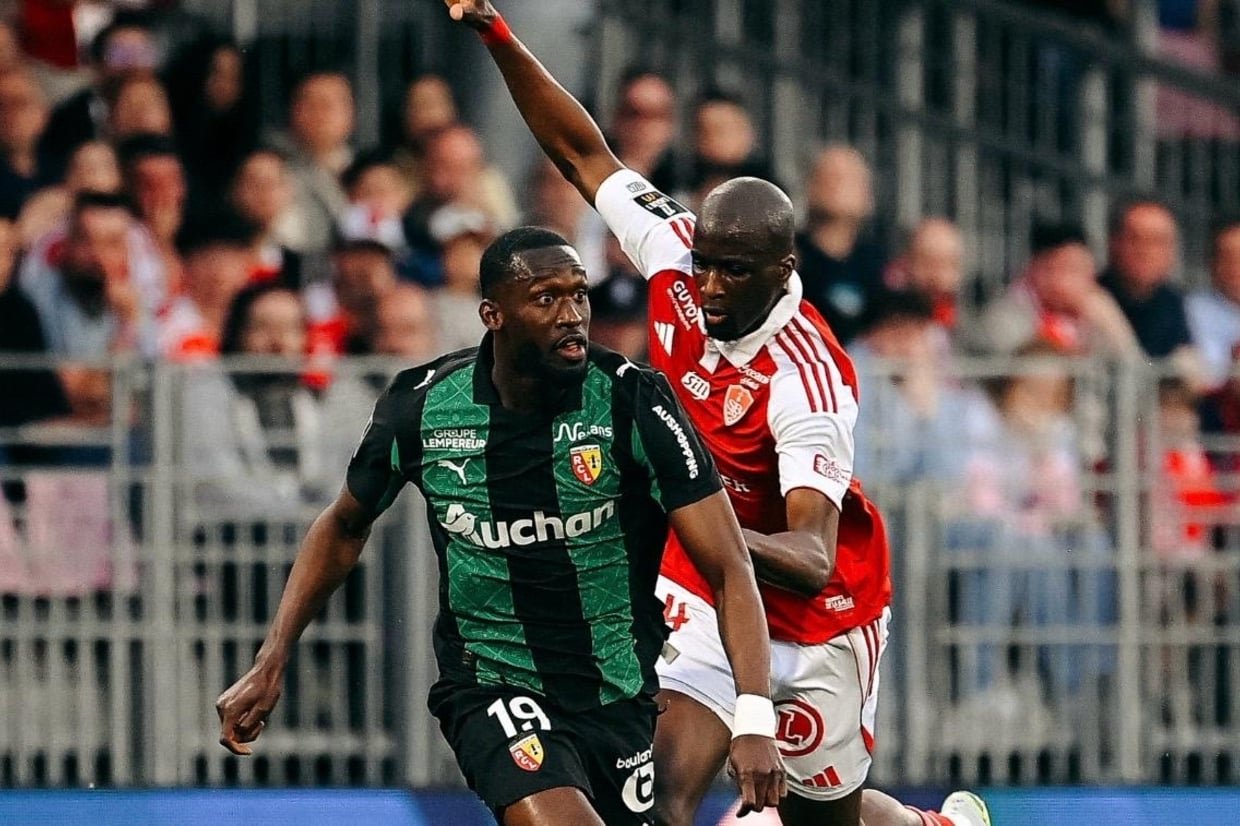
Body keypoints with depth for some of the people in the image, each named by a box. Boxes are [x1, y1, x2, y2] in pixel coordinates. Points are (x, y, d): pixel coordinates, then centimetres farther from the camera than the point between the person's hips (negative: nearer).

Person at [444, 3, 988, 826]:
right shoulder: (679, 251, -15)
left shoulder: (807, 381, -32)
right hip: (701, 602, 5)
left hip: (810, 621, -5)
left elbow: (813, 559, -41)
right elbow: (585, 155, 0)